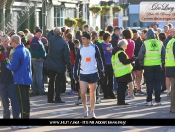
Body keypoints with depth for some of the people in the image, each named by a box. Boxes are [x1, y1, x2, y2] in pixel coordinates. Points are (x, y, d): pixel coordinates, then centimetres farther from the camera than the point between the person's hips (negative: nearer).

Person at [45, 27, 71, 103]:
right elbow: (67, 56, -16)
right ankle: (57, 98, 4)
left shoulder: (51, 39, -7)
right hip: (60, 66, -4)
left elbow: (49, 34, 21)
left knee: (51, 81, 14)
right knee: (58, 82, 5)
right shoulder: (64, 43, -18)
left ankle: (50, 98, 17)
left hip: (50, 65, 4)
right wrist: (69, 67, -9)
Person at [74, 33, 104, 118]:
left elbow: (99, 59, 2)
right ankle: (85, 107, 17)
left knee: (92, 93, 5)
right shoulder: (80, 49, -1)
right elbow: (76, 61, 4)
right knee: (82, 93, -9)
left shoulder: (94, 47, -4)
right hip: (83, 74, 0)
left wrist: (101, 70, -5)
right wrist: (75, 73, 0)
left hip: (93, 73, 0)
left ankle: (92, 112, 13)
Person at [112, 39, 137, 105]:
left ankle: (120, 101, 17)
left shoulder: (115, 52, 19)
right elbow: (125, 61, -20)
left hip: (118, 73, 10)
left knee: (120, 87, 13)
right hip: (123, 72, -10)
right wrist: (133, 59, -13)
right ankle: (121, 101, -8)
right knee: (123, 87, -8)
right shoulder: (120, 52, -14)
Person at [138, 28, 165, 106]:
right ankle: (157, 100, 7)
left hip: (148, 65, -2)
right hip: (158, 65, 2)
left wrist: (141, 63, 6)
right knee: (157, 83, 7)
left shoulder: (145, 43, -5)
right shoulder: (160, 43, 4)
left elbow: (140, 55, -8)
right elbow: (164, 54, 7)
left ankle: (149, 100, 5)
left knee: (149, 83, 4)